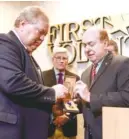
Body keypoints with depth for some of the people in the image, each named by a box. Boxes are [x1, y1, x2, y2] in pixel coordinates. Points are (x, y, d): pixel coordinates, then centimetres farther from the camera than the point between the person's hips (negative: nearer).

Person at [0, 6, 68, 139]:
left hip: (30, 128, 10)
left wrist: (52, 115, 15)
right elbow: (13, 82, -26)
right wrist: (52, 92, -15)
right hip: (12, 128, -10)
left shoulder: (27, 54, 19)